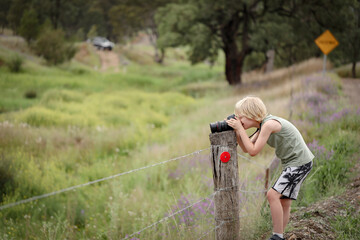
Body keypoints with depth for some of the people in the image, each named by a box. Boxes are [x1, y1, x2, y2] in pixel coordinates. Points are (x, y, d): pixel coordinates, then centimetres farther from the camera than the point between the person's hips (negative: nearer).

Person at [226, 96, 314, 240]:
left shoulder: (269, 124, -20)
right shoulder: (263, 125, 10)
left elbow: (253, 151, -19)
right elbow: (246, 149, 12)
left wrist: (240, 128, -14)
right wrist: (236, 131, -2)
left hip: (300, 162, -10)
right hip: (292, 164, 10)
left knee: (273, 195, -15)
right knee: (283, 202, 10)